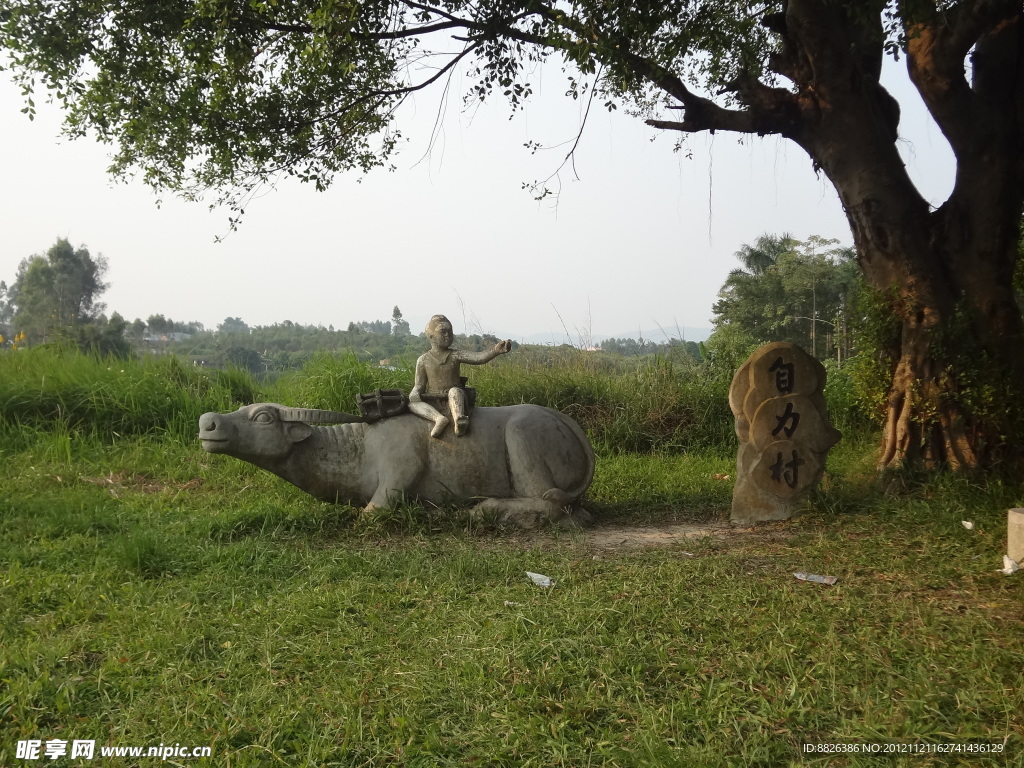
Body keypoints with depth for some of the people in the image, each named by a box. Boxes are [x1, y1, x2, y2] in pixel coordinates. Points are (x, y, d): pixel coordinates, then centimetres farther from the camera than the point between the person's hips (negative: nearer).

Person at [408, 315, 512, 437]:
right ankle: (439, 418, -46)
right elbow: (419, 385, 8)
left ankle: (459, 419, -60)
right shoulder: (423, 360, 5)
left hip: (452, 400, -1)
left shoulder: (455, 355, 2)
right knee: (411, 401, -25)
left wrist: (495, 351, -35)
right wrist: (415, 394, -16)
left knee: (455, 391, -34)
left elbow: (478, 357, -16)